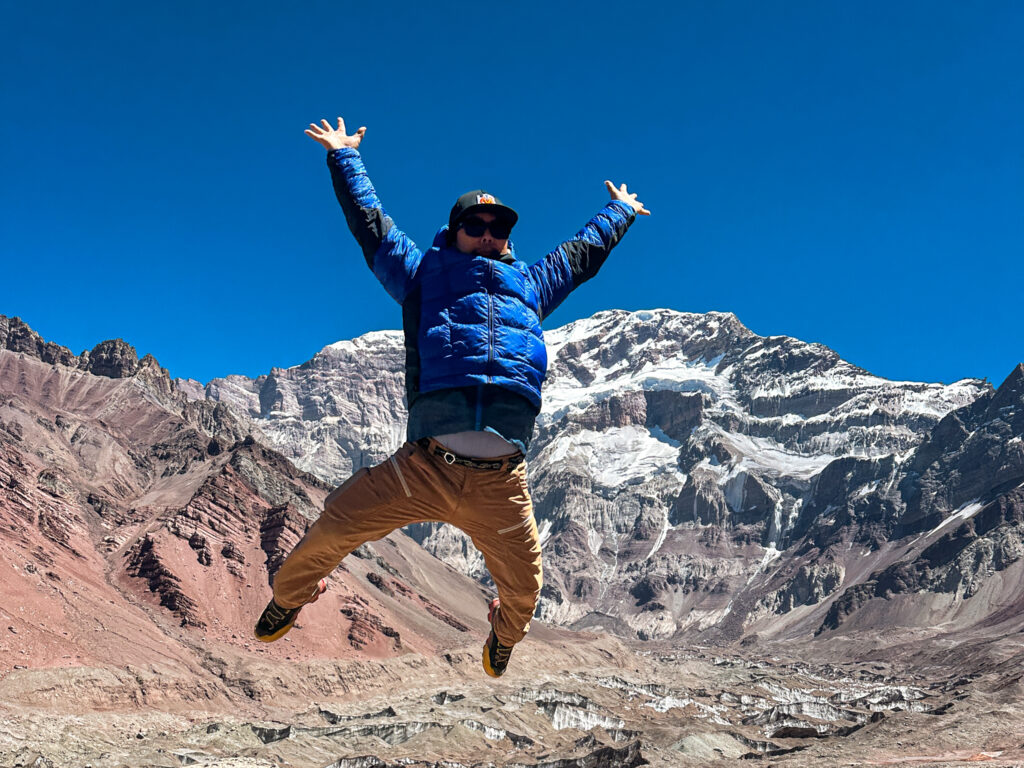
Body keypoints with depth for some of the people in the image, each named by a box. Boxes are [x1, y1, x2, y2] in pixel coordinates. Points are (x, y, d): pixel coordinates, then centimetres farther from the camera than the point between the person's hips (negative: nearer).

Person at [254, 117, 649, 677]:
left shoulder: (531, 284, 26)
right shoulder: (425, 273, 20)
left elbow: (584, 250, 42)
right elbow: (369, 220, 29)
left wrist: (620, 211, 57)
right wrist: (343, 156, 40)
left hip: (501, 484, 2)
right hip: (426, 467, -2)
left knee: (524, 592, 5)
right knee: (331, 532, -3)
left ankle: (505, 633, 44)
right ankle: (288, 597, 33)